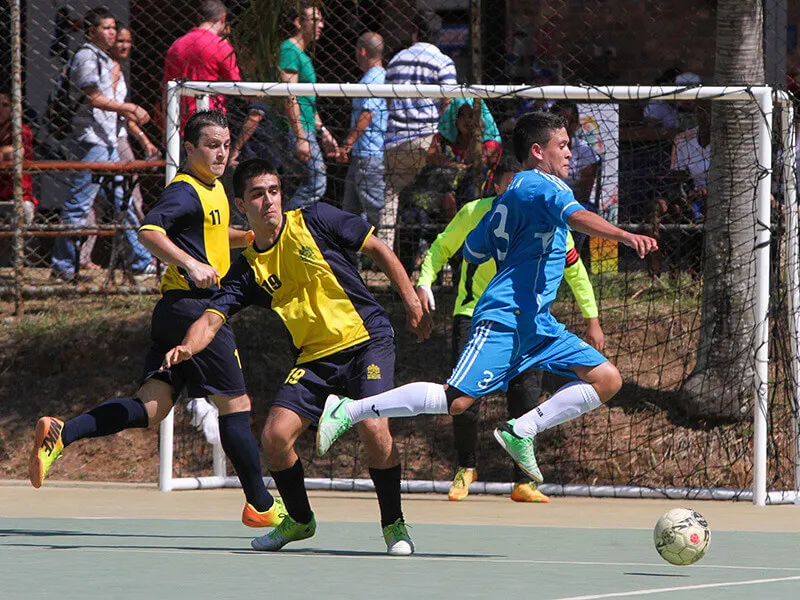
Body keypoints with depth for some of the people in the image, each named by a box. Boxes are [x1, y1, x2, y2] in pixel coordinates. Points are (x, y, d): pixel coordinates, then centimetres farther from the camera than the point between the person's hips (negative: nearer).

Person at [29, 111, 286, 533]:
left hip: (174, 310, 9)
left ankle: (61, 434, -12)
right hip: (193, 305, -9)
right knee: (235, 404, 1)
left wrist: (251, 237, 22)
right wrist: (191, 263, -38)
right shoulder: (185, 191, -12)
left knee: (151, 406, 0)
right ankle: (261, 506, 10)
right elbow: (149, 231, -28)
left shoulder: (214, 189, 19)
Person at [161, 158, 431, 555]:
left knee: (374, 429, -24)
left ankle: (394, 525, -3)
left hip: (366, 339, -4)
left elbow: (379, 250, 4)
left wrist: (412, 303, 0)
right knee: (275, 437, -9)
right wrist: (187, 347, -28)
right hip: (315, 357, 4)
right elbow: (212, 318, -6)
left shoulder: (316, 221, -5)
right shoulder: (247, 269, 3)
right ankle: (299, 520, 18)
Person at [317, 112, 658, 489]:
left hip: (537, 324, 10)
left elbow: (471, 251, 25)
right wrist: (625, 236, -39)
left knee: (607, 380, 2)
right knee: (457, 399, -18)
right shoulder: (542, 185, -7)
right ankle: (349, 411, -10)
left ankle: (521, 431, -1)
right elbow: (576, 217, -27)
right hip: (504, 319, -10)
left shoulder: (508, 198, 21)